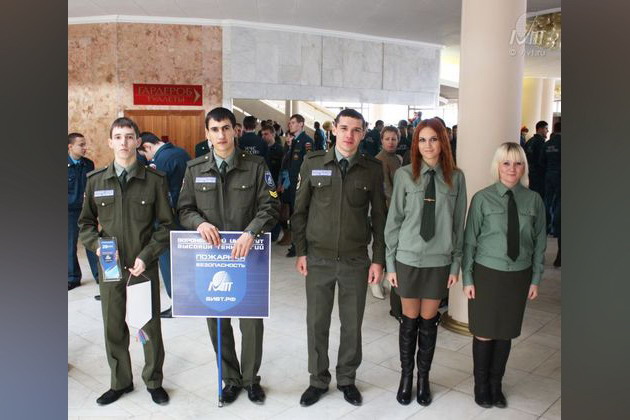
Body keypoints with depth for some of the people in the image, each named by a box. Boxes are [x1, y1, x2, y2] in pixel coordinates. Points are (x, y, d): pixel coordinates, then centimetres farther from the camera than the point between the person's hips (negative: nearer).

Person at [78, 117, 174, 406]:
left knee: (150, 327, 8)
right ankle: (120, 382, 33)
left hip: (144, 267, -2)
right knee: (113, 327, 12)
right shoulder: (95, 180, 3)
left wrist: (146, 256, -12)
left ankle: (154, 381, 29)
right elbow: (85, 222, 11)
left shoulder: (155, 180, -4)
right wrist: (97, 245, -7)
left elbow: (165, 225, -2)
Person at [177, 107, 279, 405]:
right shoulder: (195, 169, 4)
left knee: (252, 321, 7)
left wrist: (251, 232, -25)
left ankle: (251, 378, 30)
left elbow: (270, 208, -7)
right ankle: (231, 378, 32)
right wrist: (199, 222, -15)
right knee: (217, 321, 12)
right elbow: (184, 210, 7)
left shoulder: (256, 166, -3)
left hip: (248, 256, -2)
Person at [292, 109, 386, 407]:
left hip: (356, 260, 0)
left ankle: (347, 379, 32)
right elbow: (300, 211, 3)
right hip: (318, 259, 0)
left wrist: (378, 259, 0)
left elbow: (379, 216, 2)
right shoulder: (313, 163, -3)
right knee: (316, 323, 10)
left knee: (352, 324, 11)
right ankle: (318, 380, 29)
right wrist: (300, 252, 0)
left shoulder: (373, 169, -3)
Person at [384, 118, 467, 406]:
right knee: (410, 320, 10)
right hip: (409, 259, -1)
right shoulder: (405, 174, -5)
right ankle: (406, 376, 28)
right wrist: (390, 263, -2)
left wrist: (456, 264, 3)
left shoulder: (456, 177, -1)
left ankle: (423, 377, 29)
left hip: (439, 261, 1)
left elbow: (459, 223, 3)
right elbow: (394, 220, -1)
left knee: (429, 321, 11)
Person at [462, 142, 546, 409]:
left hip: (519, 275, 2)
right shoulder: (482, 198, -8)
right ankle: (481, 385, 27)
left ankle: (496, 384, 30)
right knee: (484, 333, 6)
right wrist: (467, 278, -4)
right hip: (487, 274, -2)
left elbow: (539, 242, 5)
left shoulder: (533, 200, -1)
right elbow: (470, 240, -4)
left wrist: (535, 279, 5)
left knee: (506, 333, 11)